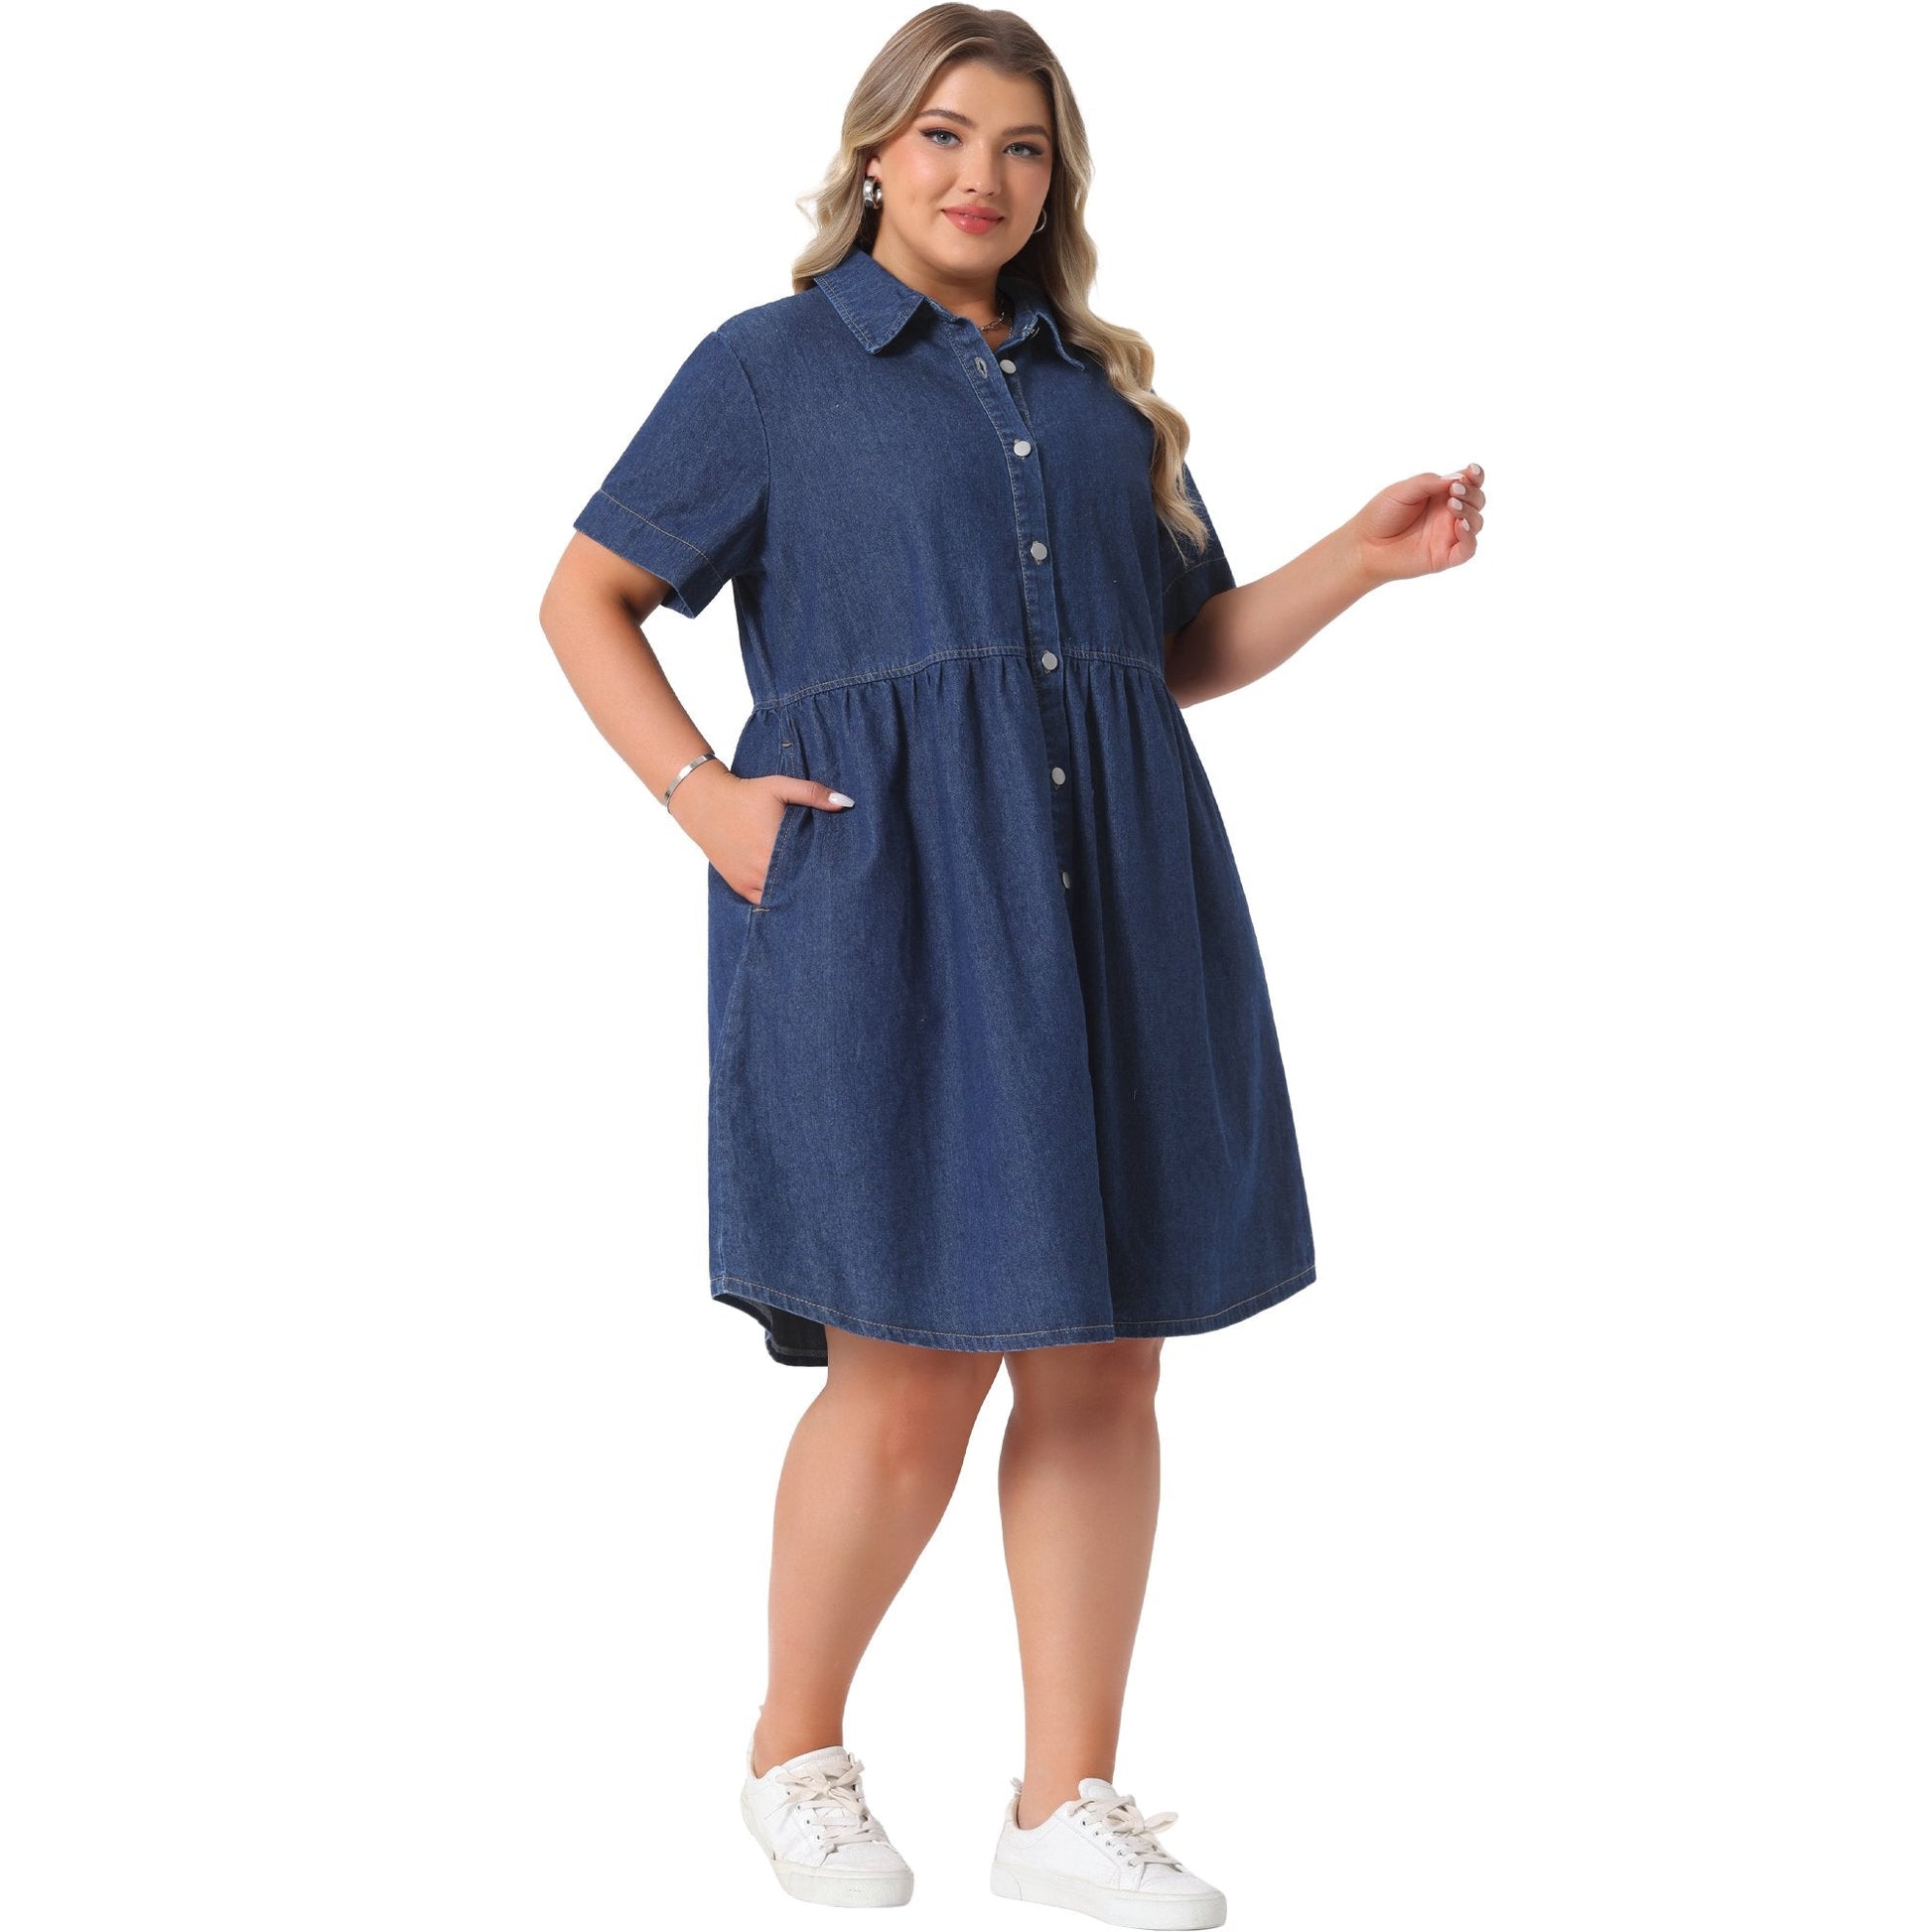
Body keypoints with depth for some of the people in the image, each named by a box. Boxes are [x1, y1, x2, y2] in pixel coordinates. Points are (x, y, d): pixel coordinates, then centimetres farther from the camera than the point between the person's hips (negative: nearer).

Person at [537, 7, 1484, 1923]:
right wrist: (701, 795, -7)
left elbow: (1188, 648, 21)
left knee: (1103, 1356, 4)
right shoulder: (769, 365, 8)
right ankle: (794, 1754, 18)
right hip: (884, 893, -4)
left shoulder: (1100, 386, 20)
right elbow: (586, 601, 7)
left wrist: (1368, 551, 6)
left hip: (1114, 898, 5)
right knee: (913, 1373, -6)